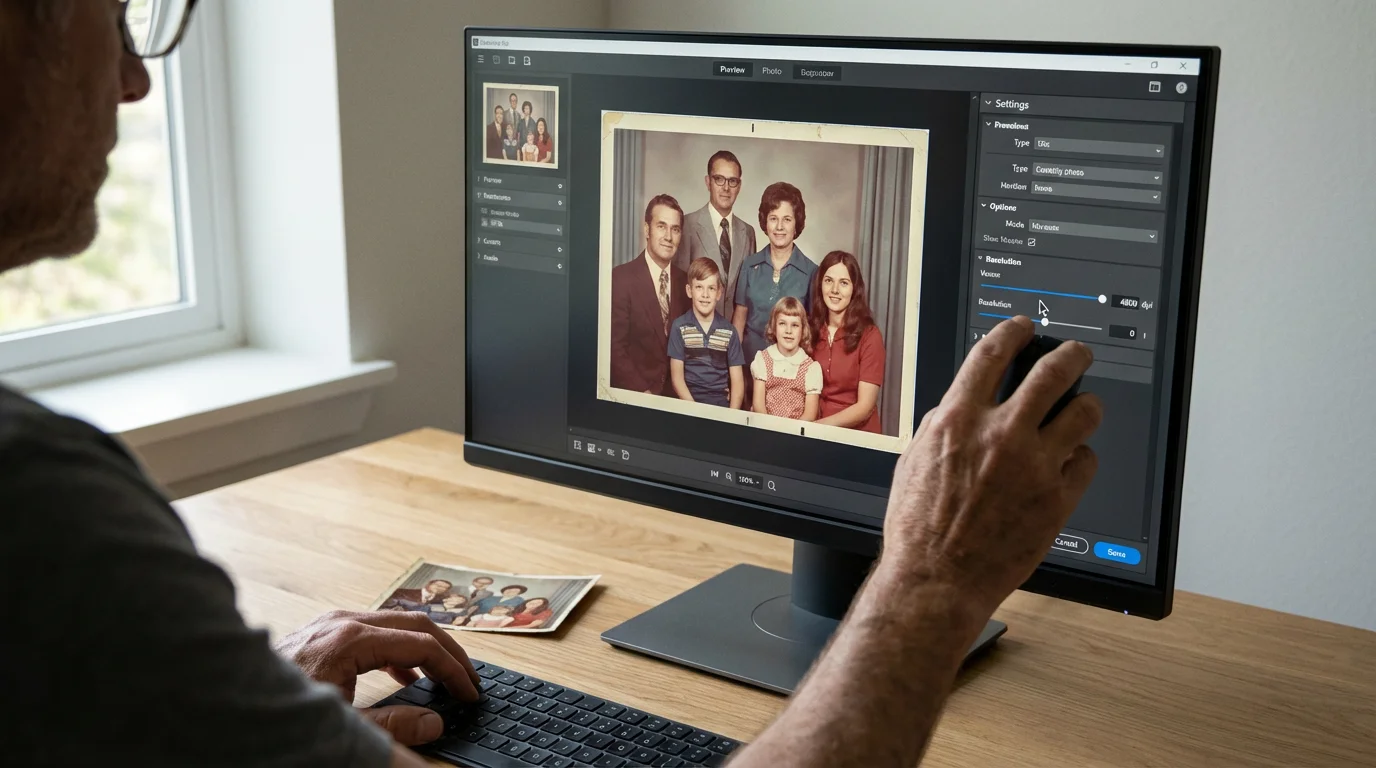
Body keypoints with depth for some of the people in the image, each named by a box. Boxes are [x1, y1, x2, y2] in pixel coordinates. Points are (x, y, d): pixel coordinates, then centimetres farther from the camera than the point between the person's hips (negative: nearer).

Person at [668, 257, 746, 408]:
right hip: (688, 403, -1)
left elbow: (737, 380, 6)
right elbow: (677, 377, 0)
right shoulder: (679, 327, 3)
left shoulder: (729, 331, 6)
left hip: (721, 403, 1)